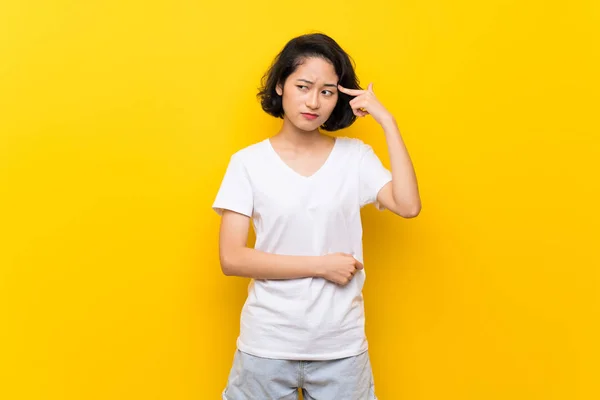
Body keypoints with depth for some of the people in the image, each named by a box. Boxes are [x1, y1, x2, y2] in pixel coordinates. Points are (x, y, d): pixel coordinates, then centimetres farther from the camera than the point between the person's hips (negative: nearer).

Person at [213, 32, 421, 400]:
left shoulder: (356, 156, 1)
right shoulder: (248, 162, -5)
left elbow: (408, 206, -15)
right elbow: (232, 259, -11)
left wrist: (387, 121, -12)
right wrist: (322, 265, -14)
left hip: (342, 345, 1)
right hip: (267, 345, -1)